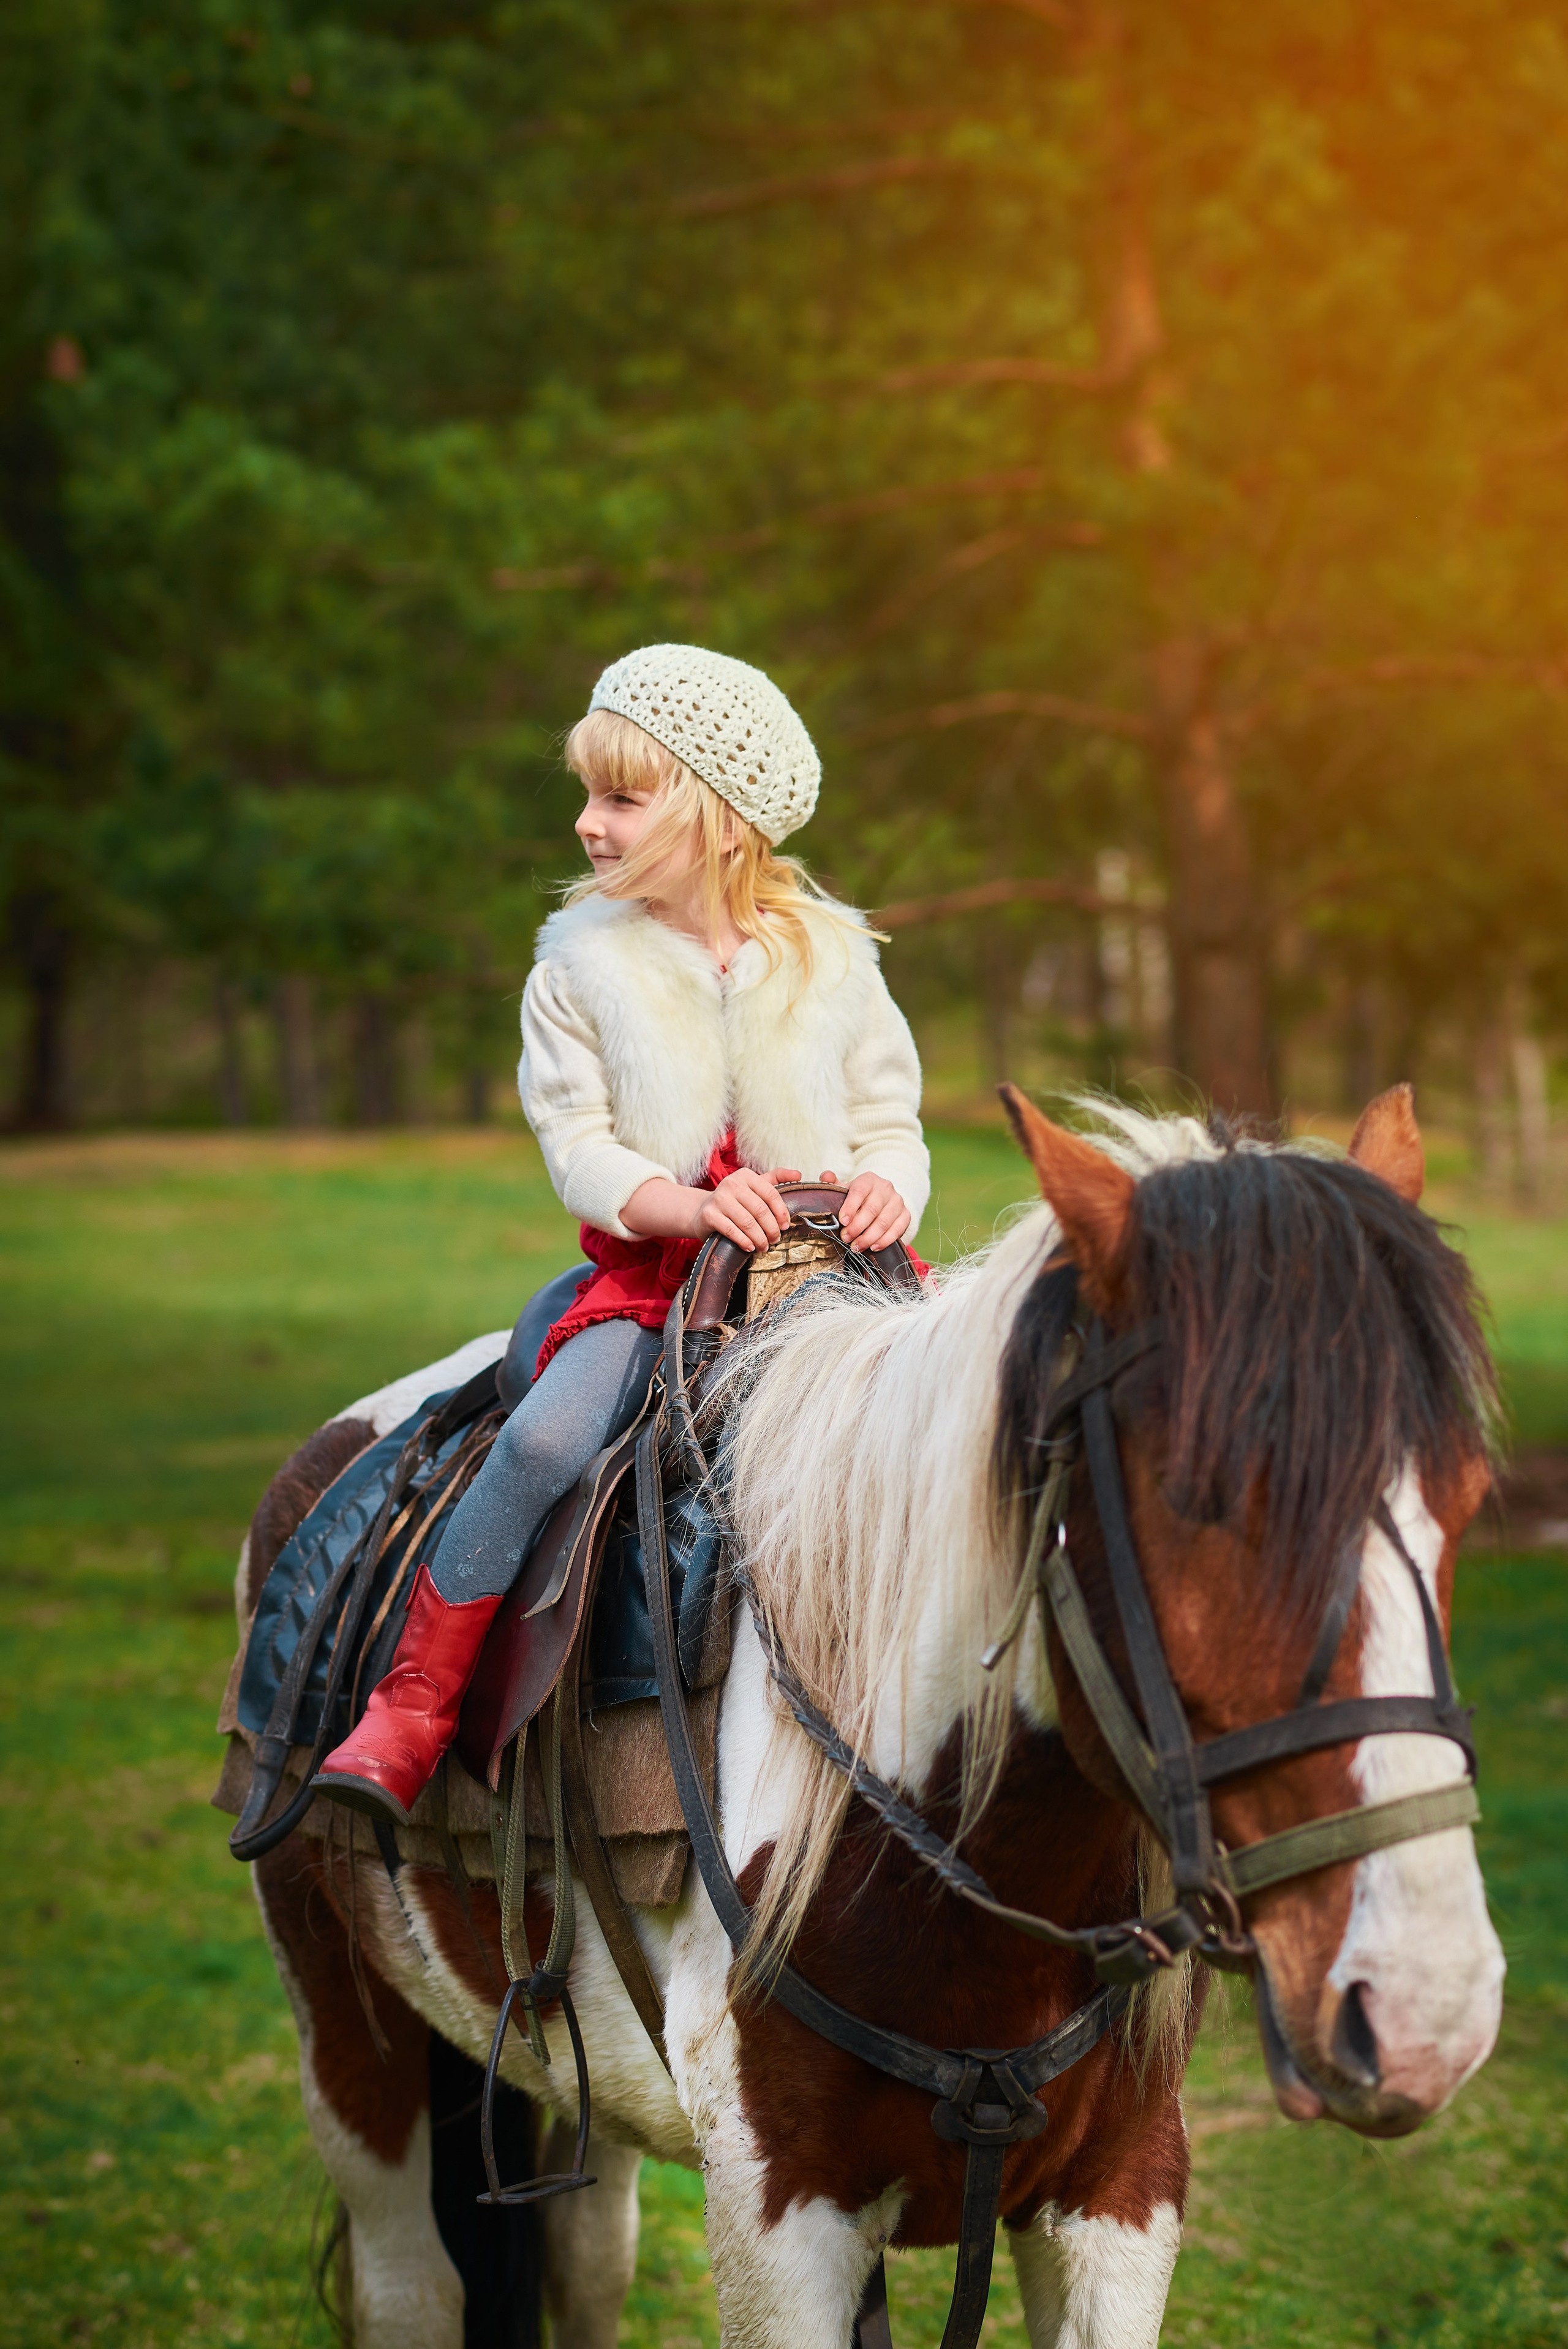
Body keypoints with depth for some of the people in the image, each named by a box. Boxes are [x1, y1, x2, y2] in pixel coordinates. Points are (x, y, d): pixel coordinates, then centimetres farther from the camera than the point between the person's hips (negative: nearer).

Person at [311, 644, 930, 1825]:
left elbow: (889, 1121, 8)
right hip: (651, 1271, -1)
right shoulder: (583, 966, 3)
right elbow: (580, 1148, -2)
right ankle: (414, 1708, -16)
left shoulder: (832, 961, 5)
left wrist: (886, 1188, -17)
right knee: (545, 1436, -27)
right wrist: (696, 1207, -21)